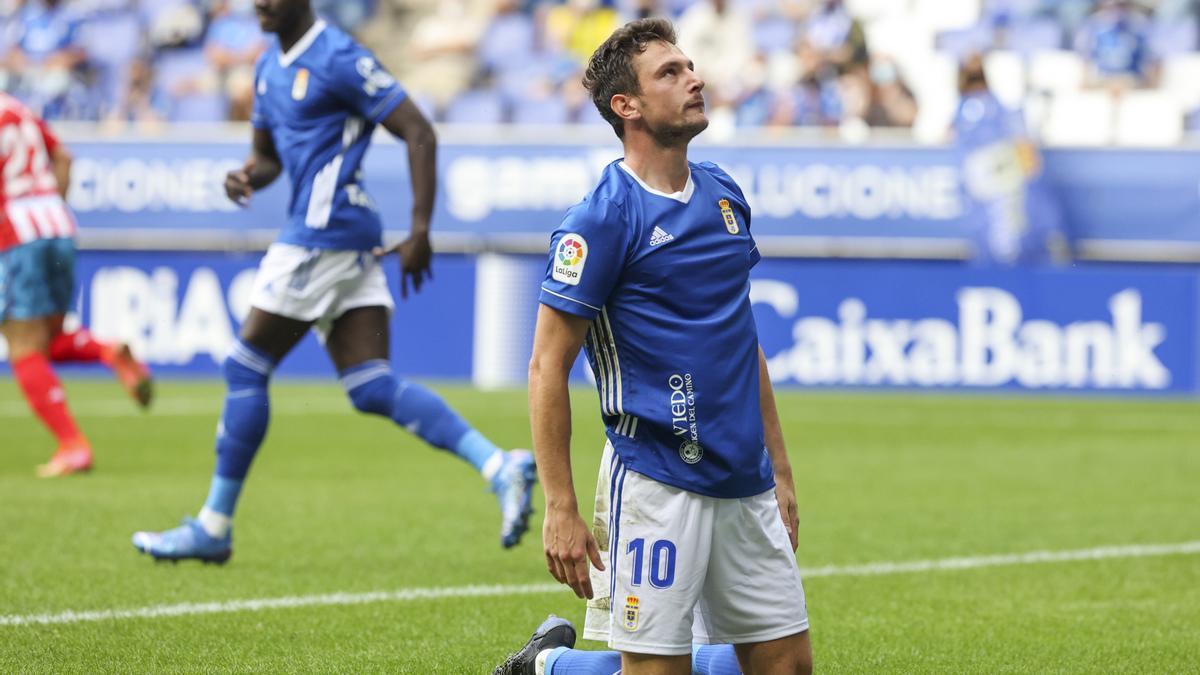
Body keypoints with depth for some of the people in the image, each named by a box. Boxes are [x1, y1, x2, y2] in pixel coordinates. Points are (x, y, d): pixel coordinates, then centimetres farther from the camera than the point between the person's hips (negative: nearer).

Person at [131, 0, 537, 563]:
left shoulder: (340, 59, -11)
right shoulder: (270, 66, 17)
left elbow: (419, 133, -12)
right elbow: (268, 154, 27)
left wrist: (420, 231, -16)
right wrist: (247, 177, 3)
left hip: (323, 234, -9)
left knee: (246, 368, -2)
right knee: (374, 389, 0)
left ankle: (213, 528, 5)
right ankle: (499, 467, -8)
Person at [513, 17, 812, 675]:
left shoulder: (724, 194, 11)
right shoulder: (603, 217, -9)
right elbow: (547, 368, -10)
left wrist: (780, 472, 17)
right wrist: (560, 509, -15)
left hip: (746, 486, 7)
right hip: (660, 485, -7)